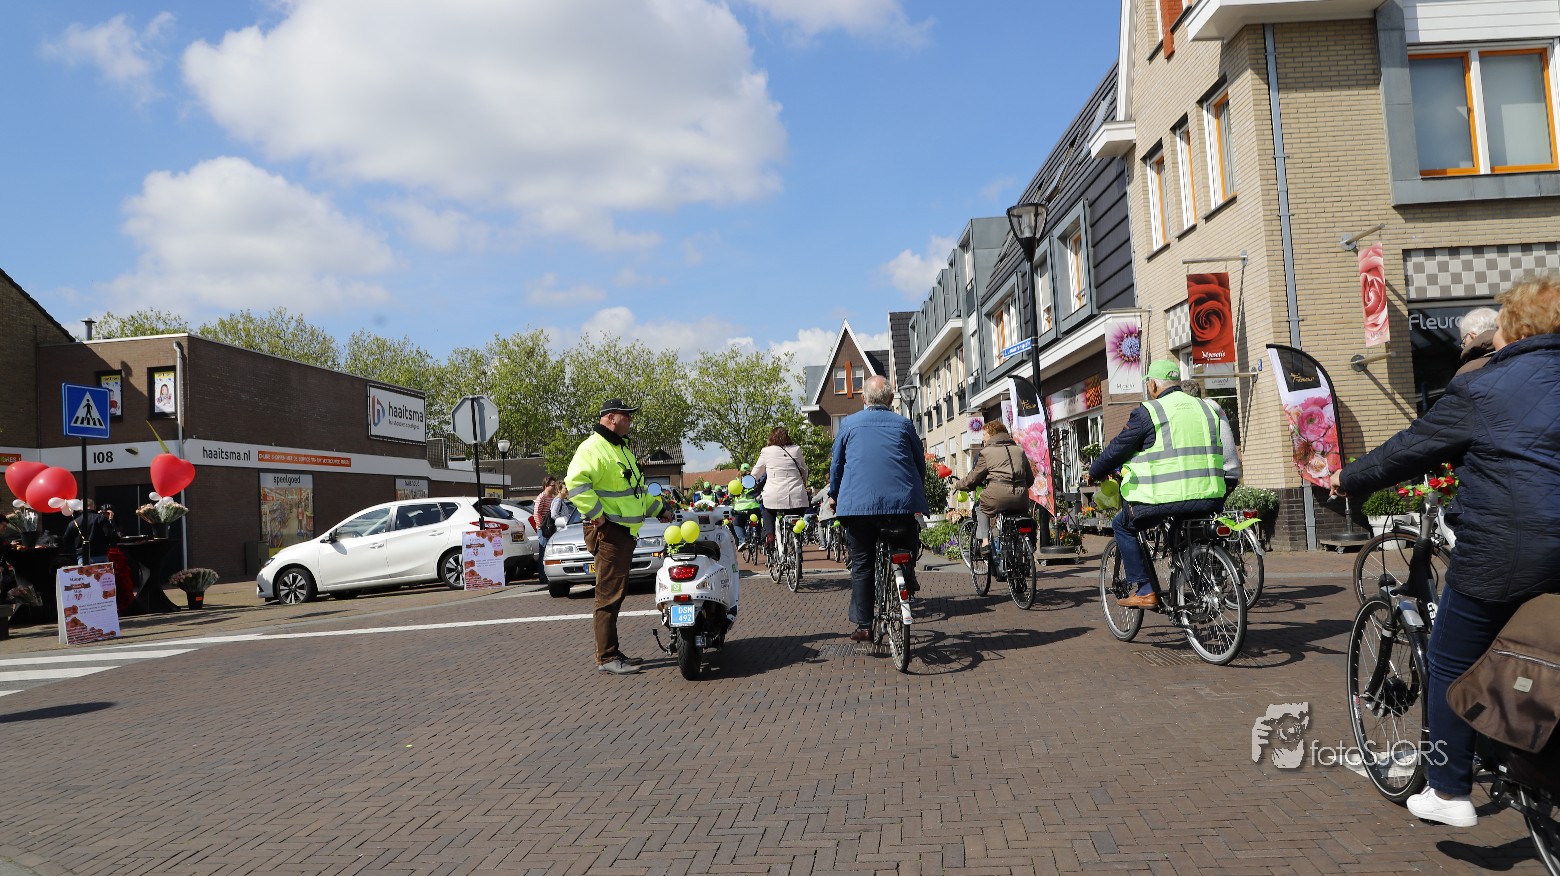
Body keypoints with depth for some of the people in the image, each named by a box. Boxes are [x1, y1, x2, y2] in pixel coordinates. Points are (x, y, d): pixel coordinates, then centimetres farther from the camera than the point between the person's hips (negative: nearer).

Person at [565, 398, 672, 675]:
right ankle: (607, 657, -2)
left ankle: (612, 652, 21)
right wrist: (596, 514, -24)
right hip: (609, 531, -10)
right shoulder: (594, 448, -12)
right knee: (609, 595, -7)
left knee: (617, 593, 14)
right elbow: (575, 482, -27)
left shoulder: (622, 448, 22)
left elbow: (637, 489, 33)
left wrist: (658, 509, 28)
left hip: (626, 531, 10)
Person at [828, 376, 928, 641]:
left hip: (858, 503, 0)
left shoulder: (849, 424, 10)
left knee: (861, 565, 5)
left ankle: (864, 625, 4)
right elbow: (920, 464, 18)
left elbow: (836, 464, 16)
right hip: (902, 502, 0)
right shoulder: (904, 424, 11)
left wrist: (833, 496, 30)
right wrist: (918, 496, 33)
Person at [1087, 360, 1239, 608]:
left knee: (1123, 525, 17)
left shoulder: (1148, 413, -4)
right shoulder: (1208, 408, 14)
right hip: (1210, 500, 6)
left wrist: (1095, 473, 19)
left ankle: (1145, 590, 8)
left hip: (1164, 502, -6)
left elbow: (1117, 449, 2)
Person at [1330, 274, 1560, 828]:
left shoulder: (1480, 390, -9)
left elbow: (1410, 450, -3)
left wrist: (1348, 481, 10)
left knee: (1451, 666, 6)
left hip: (1501, 554, -6)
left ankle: (1450, 793, 12)